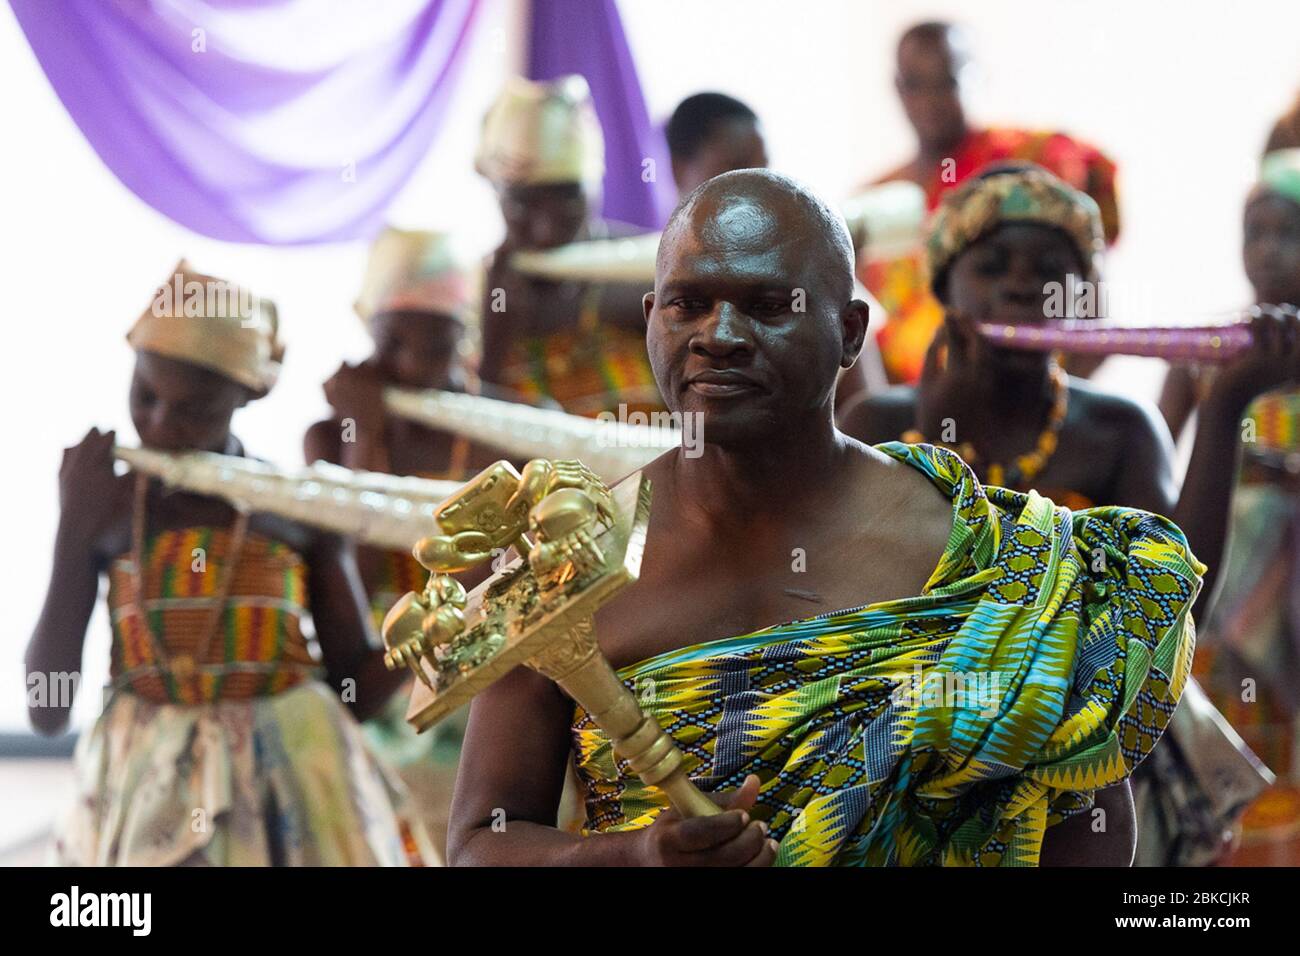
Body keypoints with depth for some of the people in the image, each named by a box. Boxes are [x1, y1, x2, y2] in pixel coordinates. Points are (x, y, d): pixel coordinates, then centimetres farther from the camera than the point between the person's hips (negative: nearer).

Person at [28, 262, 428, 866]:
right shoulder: (107, 509, 3)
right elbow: (46, 713, -3)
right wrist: (74, 530, -8)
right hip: (147, 793, 0)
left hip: (293, 784, 0)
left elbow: (357, 692, 5)